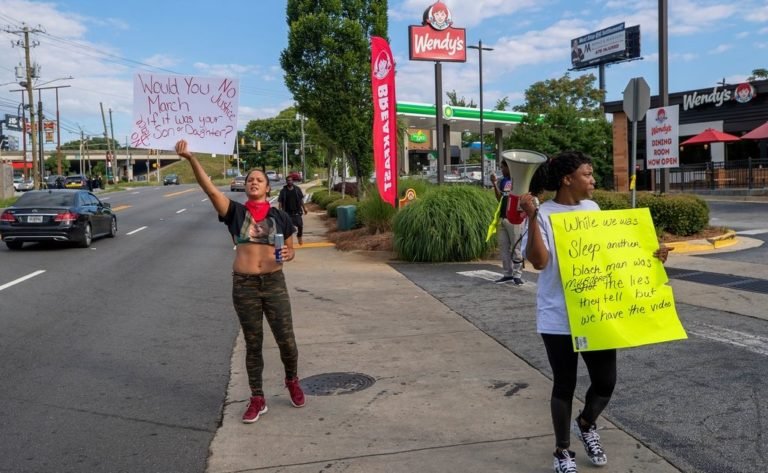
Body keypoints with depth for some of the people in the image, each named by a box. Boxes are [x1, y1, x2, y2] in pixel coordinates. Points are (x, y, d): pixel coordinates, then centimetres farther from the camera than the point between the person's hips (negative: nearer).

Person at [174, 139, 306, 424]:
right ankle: (257, 399, 22)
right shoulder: (235, 212, 2)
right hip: (243, 285, 0)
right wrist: (191, 159, -25)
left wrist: (288, 255, -11)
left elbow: (290, 250, 14)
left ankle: (292, 381, 30)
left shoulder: (280, 216, 5)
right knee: (252, 344, 9)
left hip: (274, 282, 0)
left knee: (286, 340, -1)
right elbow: (210, 189, -12)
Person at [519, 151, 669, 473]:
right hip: (558, 318, -5)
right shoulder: (544, 214, -11)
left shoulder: (592, 208, 7)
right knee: (565, 385, 6)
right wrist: (532, 218, -28)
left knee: (606, 381, 9)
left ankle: (586, 425, 41)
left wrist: (649, 254, 4)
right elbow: (538, 261, -21)